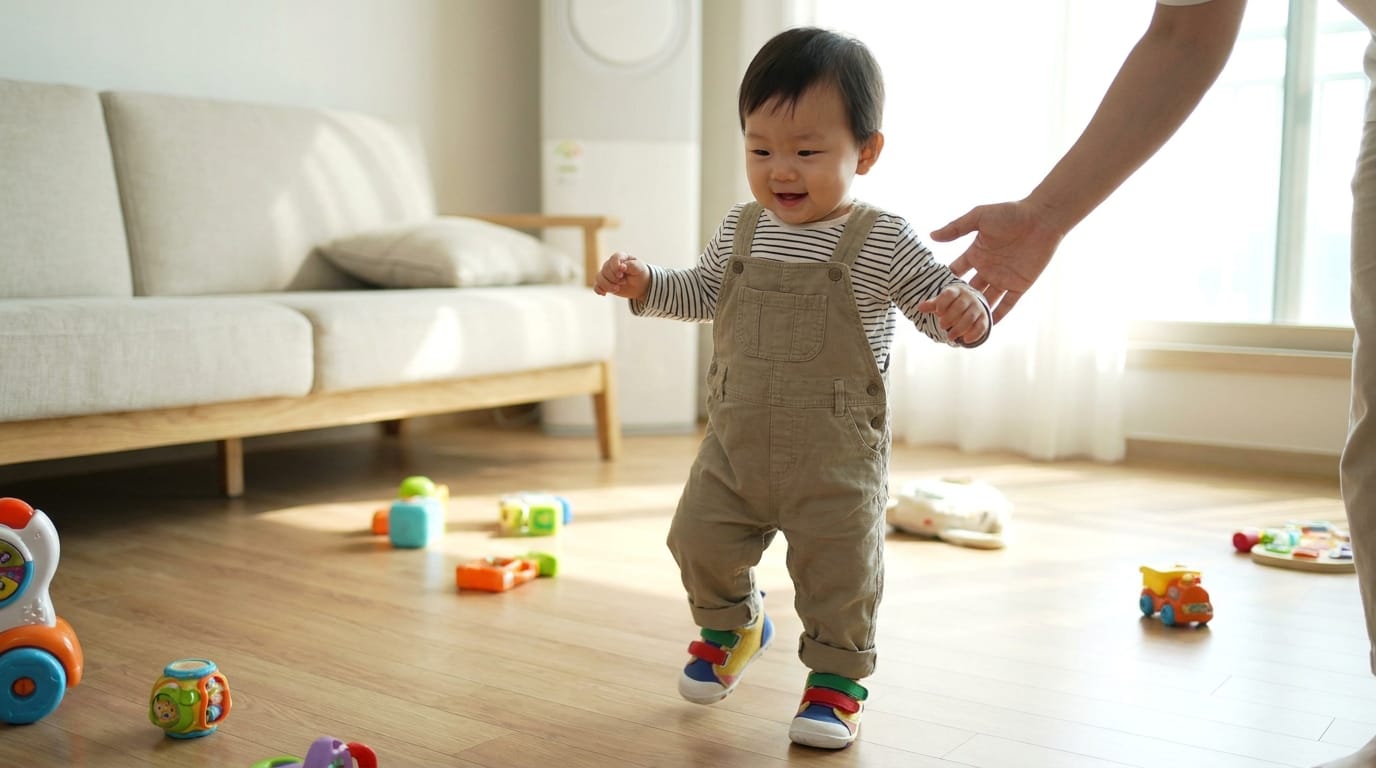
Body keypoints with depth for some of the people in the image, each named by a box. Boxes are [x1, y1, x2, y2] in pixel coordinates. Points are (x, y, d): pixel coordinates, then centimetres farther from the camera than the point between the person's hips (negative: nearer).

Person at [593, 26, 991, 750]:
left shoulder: (883, 241, -12)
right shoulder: (741, 228, 1)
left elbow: (941, 302, -10)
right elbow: (702, 291, 17)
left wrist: (966, 310, -33)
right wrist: (645, 283, 1)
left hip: (837, 454, -4)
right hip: (736, 442, 5)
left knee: (838, 570, 6)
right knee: (700, 542, 13)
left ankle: (836, 678, 29)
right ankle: (730, 623, 43)